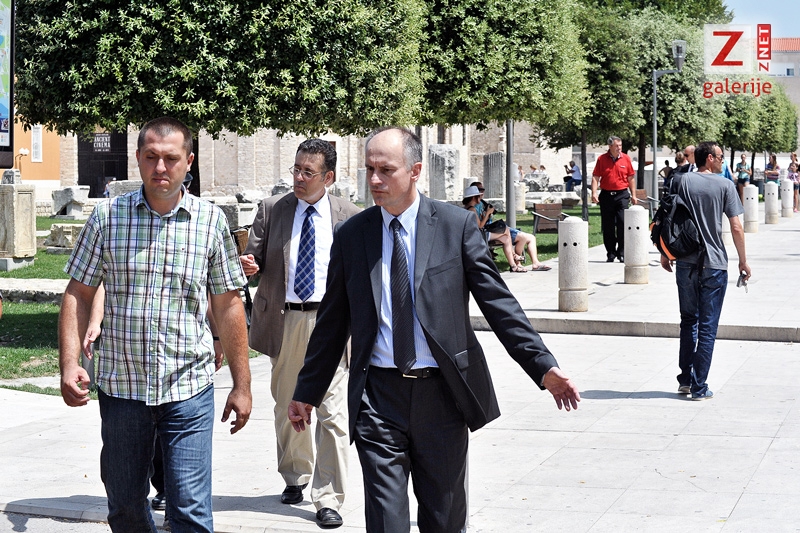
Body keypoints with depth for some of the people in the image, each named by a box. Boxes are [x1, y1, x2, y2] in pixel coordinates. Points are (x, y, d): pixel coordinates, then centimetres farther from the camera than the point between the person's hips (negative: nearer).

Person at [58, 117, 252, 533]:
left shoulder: (211, 221, 1)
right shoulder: (107, 216, 1)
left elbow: (228, 306, 5)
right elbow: (79, 294, 4)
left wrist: (241, 385, 5)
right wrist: (69, 365, -9)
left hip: (189, 389, -1)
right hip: (121, 386, 1)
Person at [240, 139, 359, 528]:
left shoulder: (349, 216, 2)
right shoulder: (272, 209, 5)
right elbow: (256, 258, 7)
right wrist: (251, 265, -16)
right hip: (285, 321, 2)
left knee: (333, 413, -7)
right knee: (286, 407, 15)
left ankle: (328, 499, -1)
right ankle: (295, 477, 36)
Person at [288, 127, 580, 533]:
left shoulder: (456, 225, -1)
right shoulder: (351, 235, 4)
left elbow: (498, 301, -1)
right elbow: (332, 321, 12)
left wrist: (544, 367, -9)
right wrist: (307, 392, 15)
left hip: (442, 395, -1)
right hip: (378, 397, 1)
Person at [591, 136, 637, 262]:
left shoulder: (625, 158, 5)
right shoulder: (602, 159, 1)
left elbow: (631, 178, 11)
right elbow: (595, 177, 0)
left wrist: (633, 195, 9)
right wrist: (594, 193, -12)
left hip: (622, 195, 0)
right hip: (606, 195, 0)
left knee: (622, 224, -7)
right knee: (608, 227, 5)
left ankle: (622, 253, 1)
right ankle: (610, 253, 16)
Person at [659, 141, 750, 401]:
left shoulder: (680, 182, 2)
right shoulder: (725, 185, -4)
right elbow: (736, 227, -6)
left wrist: (665, 253, 15)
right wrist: (743, 261, 5)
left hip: (685, 263, 3)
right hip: (714, 265, -3)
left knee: (688, 321, 17)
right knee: (707, 327, 3)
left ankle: (685, 379, 19)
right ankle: (699, 387, 4)